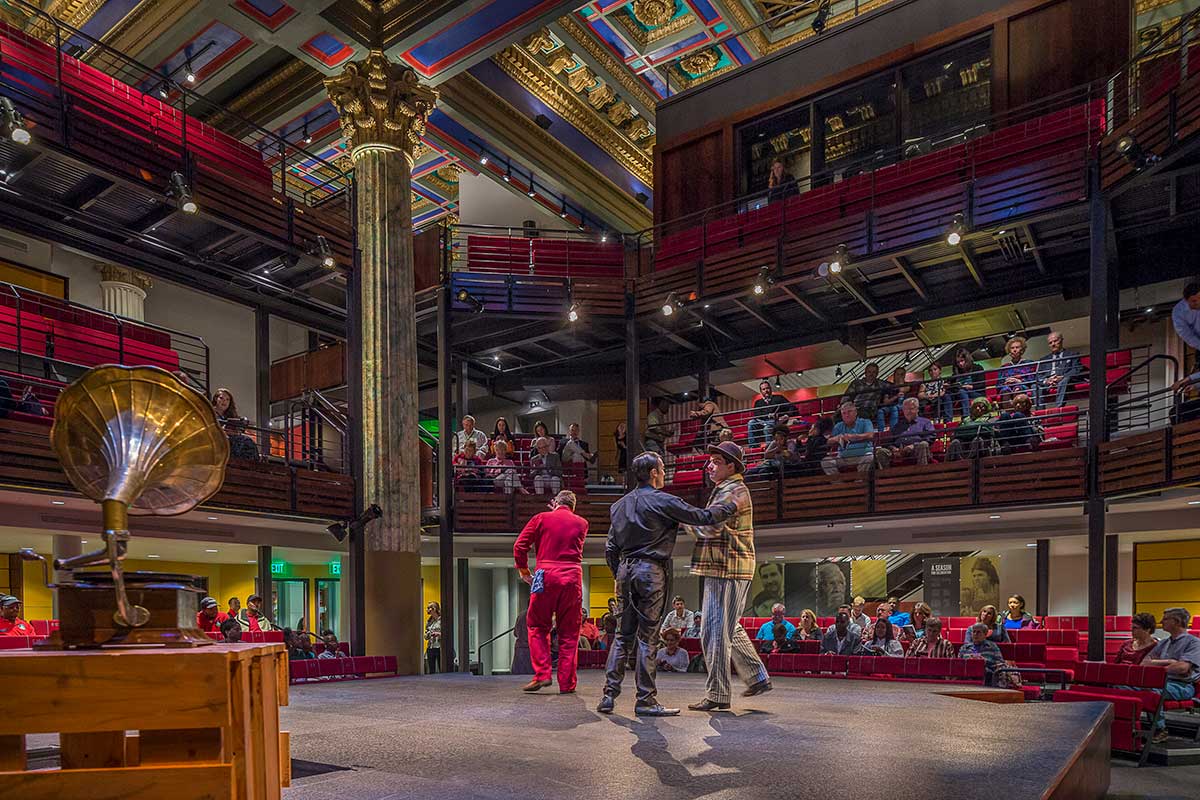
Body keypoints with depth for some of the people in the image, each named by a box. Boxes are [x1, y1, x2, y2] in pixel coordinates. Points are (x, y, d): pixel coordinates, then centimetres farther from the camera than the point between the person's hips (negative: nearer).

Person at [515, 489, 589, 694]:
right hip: (573, 577, 2)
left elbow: (520, 546, 1)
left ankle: (542, 674, 0)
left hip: (546, 575, -1)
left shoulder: (541, 518, 7)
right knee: (569, 631, 8)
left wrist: (524, 571, 12)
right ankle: (566, 683, 7)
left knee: (538, 627, 11)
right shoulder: (581, 523, 13)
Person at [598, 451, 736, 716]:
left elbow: (610, 548, 14)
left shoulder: (620, 504, 13)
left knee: (622, 635, 10)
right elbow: (703, 517, -5)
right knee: (648, 637, -2)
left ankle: (609, 695, 7)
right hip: (651, 570, -6)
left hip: (625, 569, 6)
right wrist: (733, 506, 8)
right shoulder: (663, 501, -7)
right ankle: (646, 700, 3)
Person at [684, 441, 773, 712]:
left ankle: (717, 695, 0)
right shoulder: (726, 489, 20)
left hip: (727, 570, -11)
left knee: (717, 631, -6)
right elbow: (713, 527, 21)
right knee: (730, 628, 20)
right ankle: (758, 677, 29)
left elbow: (709, 527, -25)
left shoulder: (734, 492, -14)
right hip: (722, 568, 11)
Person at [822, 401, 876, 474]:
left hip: (862, 455, -3)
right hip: (843, 458, 3)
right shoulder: (838, 426, 18)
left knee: (868, 458, -36)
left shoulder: (865, 423, 9)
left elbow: (870, 435, -11)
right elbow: (829, 441, 6)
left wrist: (853, 436, -24)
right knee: (825, 461, -20)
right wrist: (836, 438, -18)